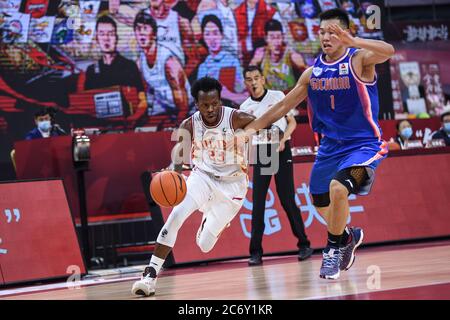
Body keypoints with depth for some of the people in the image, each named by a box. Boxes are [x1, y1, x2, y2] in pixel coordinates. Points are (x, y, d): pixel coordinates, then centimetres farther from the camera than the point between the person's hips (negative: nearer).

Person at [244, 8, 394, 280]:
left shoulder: (360, 60, -14)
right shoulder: (312, 73, 3)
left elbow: (388, 51, -36)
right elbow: (284, 106, 12)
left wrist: (353, 42, -52)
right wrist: (251, 128, 9)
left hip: (364, 145, -7)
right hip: (330, 145, 7)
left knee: (338, 188, -29)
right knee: (320, 201, 17)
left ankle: (335, 247, -8)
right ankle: (348, 237, 46)